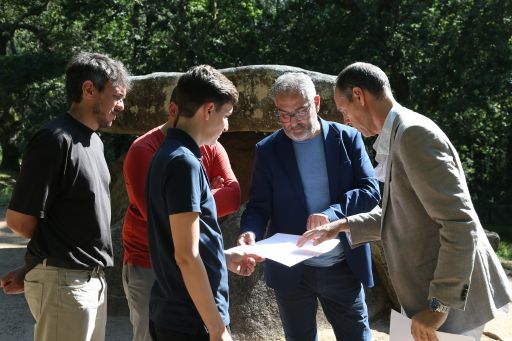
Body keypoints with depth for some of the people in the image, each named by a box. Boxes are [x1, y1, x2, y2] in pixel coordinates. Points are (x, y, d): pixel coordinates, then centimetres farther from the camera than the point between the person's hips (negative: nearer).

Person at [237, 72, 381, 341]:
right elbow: (259, 206, -2)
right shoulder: (268, 150, -1)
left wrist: (332, 213, -25)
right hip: (292, 271, 0)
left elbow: (371, 191, -8)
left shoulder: (347, 138, -2)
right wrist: (250, 233, -25)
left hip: (343, 267, 0)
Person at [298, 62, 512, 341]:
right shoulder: (401, 136, 12)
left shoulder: (414, 133, -19)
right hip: (432, 296, 9)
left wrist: (439, 304, -23)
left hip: (452, 298, -9)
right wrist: (342, 226, 14)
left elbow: (460, 224, -25)